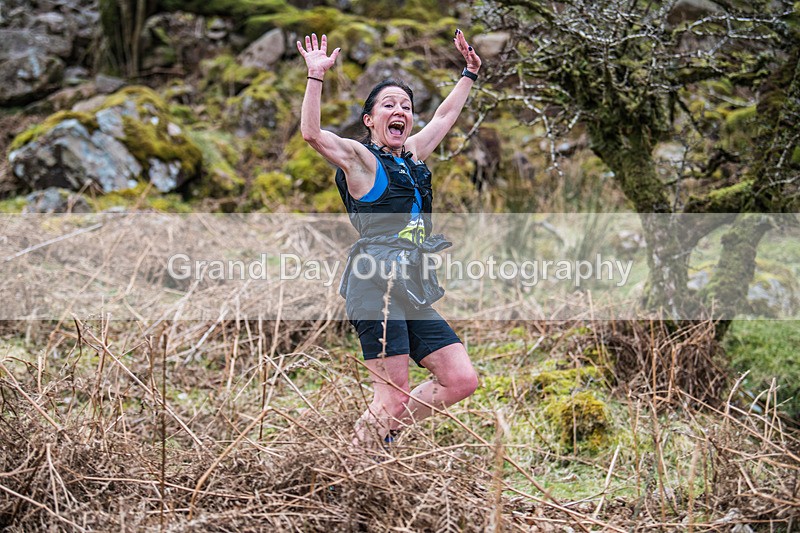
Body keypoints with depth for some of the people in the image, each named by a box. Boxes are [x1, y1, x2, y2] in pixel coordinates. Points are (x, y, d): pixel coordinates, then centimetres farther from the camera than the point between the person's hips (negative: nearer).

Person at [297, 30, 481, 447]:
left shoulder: (411, 156, 19)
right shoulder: (359, 157, -1)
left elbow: (445, 117, 36)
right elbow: (312, 133, -20)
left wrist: (470, 73, 41)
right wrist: (316, 77, -22)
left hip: (413, 292, 8)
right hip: (375, 288, -8)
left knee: (462, 381, 2)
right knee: (395, 400, -10)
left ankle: (378, 434, 17)